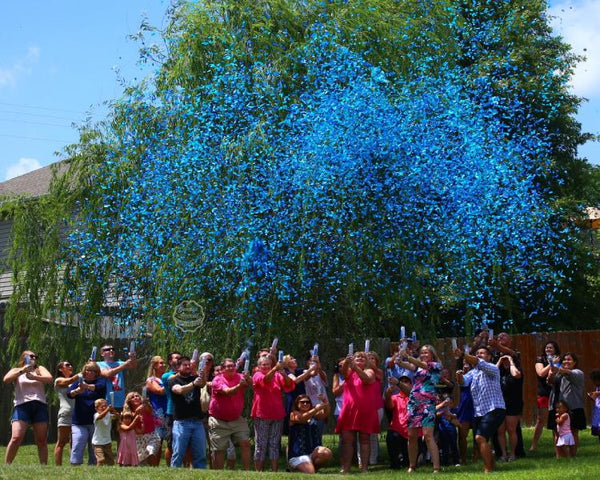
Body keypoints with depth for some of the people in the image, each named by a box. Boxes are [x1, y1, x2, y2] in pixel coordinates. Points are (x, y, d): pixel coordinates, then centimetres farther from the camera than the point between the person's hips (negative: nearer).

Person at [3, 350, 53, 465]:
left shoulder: (39, 369, 21)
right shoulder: (16, 371, 17)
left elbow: (49, 379, 1)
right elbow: (6, 380, -4)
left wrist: (33, 377, -13)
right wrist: (22, 371, -13)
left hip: (40, 406, 2)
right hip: (22, 406, -2)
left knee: (42, 440, 1)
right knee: (16, 438, -17)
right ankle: (6, 465, -11)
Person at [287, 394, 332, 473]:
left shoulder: (314, 415, 13)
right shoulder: (293, 414, 2)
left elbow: (325, 414, -4)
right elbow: (301, 418, -19)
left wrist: (326, 403, -25)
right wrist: (316, 409, -31)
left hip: (314, 452, 5)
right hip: (298, 455, -4)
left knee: (328, 454, -26)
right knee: (310, 473, -23)